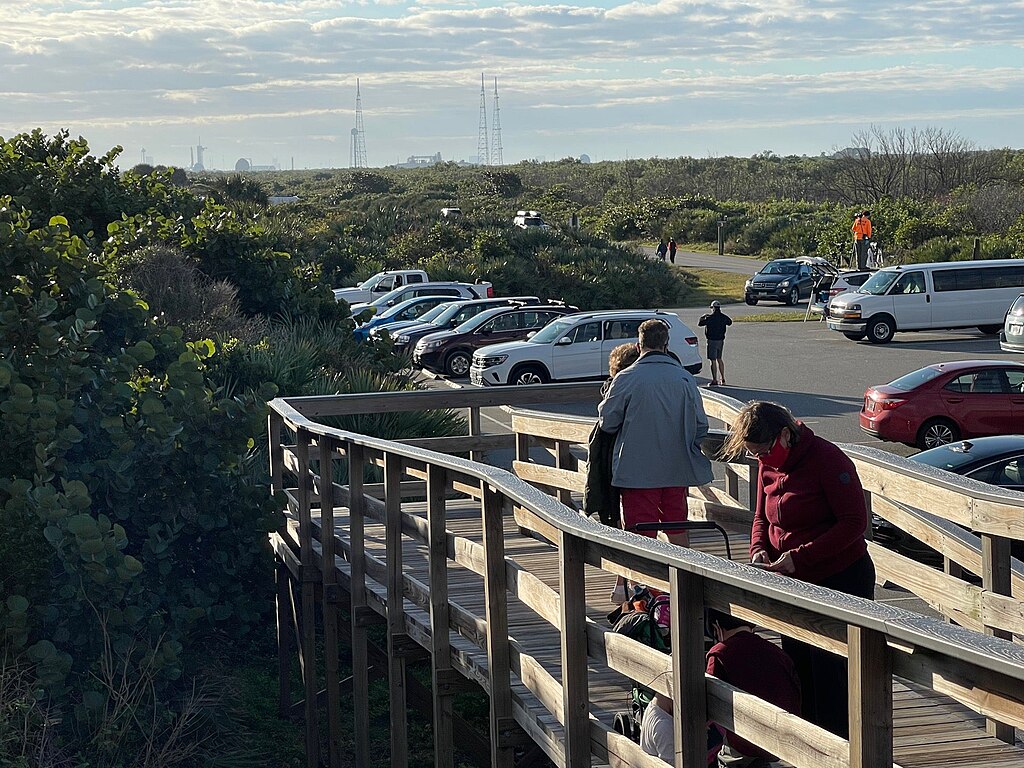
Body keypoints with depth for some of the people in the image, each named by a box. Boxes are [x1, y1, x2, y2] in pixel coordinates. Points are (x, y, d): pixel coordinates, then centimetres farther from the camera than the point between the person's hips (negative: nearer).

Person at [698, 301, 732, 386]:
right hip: (721, 341, 6)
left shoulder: (710, 318, -17)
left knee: (713, 361, -3)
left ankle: (715, 380, -3)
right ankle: (722, 379, 21)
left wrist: (702, 317, 9)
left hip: (712, 341, -6)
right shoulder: (724, 317, 2)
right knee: (719, 359, 19)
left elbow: (700, 323, -10)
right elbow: (730, 322, 22)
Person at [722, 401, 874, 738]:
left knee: (830, 670, -5)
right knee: (797, 667, 12)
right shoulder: (768, 465, 5)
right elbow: (762, 517, 16)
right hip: (795, 583, 8)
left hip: (842, 578, -8)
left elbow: (854, 522, -21)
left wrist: (800, 556, -26)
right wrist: (758, 549, -6)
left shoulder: (827, 459, -19)